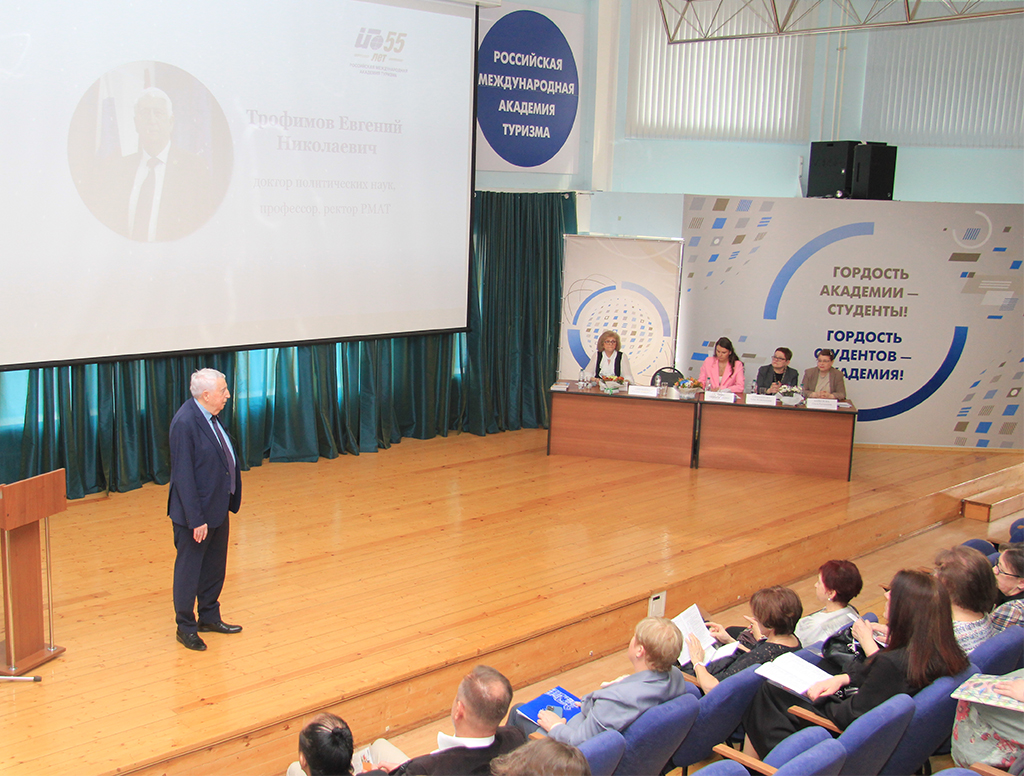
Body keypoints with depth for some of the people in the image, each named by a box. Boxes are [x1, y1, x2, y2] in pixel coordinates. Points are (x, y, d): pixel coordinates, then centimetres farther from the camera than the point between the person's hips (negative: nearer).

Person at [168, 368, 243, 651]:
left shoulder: (209, 415, 4)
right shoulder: (185, 422, -23)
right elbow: (183, 475, -23)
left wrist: (231, 496, 15)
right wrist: (196, 519, -22)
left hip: (218, 507, 9)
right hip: (196, 511, -9)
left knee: (215, 566, 21)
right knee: (189, 568, 7)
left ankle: (209, 617, 37)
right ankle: (185, 627, 22)